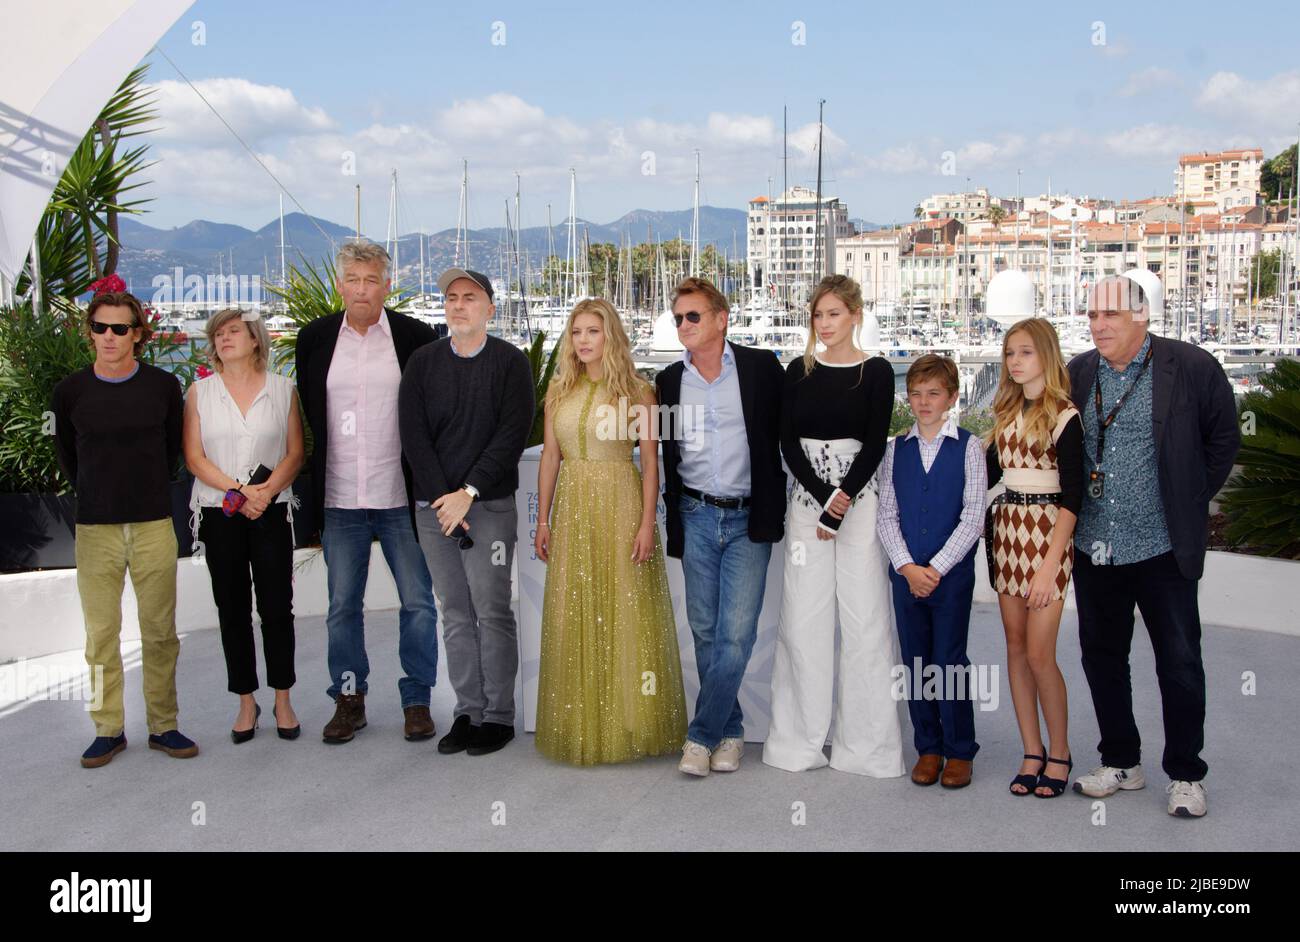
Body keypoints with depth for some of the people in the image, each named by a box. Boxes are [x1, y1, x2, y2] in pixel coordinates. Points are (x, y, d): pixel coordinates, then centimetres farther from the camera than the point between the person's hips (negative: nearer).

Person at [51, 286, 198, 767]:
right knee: (101, 633, 5)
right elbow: (65, 453, 15)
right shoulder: (70, 390, 0)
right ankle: (108, 729, 16)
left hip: (154, 525, 0)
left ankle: (163, 725, 16)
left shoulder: (163, 385, -1)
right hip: (95, 528, 0)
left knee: (160, 632, 5)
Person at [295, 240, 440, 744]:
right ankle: (349, 699, 23)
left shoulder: (416, 336, -2)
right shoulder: (314, 338, 5)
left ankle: (417, 700, 17)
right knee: (342, 605, 10)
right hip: (339, 498, 2)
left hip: (401, 496, -2)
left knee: (418, 602, 4)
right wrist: (318, 481, 11)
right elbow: (310, 411, 13)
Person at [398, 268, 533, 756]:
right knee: (455, 615, 7)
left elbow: (513, 435, -7)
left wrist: (468, 492, -13)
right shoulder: (423, 363, 10)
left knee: (491, 612, -4)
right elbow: (413, 436, 4)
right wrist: (444, 497, -7)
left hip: (490, 505, -3)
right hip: (434, 506, 3)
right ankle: (468, 712, 14)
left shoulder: (510, 362, 1)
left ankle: (498, 716, 5)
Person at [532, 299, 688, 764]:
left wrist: (647, 523, -12)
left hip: (621, 504, -3)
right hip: (573, 507, 4)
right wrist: (543, 521, 6)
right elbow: (550, 456, 9)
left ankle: (628, 721, 13)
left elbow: (650, 460, -5)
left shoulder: (637, 391, -2)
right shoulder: (559, 390, 8)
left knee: (625, 613, 1)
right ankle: (581, 723, 17)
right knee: (574, 614, 6)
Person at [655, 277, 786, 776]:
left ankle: (701, 735, 2)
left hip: (748, 518, -3)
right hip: (696, 518, 3)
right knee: (705, 632, 7)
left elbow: (788, 431, 2)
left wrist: (777, 506, -1)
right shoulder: (670, 380, 7)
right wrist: (672, 519, 12)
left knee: (736, 633, -9)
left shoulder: (761, 366, -2)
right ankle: (730, 731, 21)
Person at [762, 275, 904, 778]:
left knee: (863, 615, -2)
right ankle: (802, 738, 14)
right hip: (807, 500, 3)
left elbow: (874, 444, -6)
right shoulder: (799, 371, 8)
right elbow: (788, 442, 2)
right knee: (804, 615, 4)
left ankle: (864, 742, 9)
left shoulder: (876, 372, 0)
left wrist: (841, 505, -13)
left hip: (860, 498, -3)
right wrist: (823, 496, -10)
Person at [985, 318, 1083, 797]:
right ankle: (1032, 752, 18)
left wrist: (1049, 567, -17)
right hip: (1006, 531, 6)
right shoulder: (1006, 412, 11)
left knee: (1039, 654, -6)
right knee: (1015, 648, 8)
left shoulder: (1063, 416, -9)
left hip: (1046, 534, -6)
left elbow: (1071, 497, -12)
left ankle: (1059, 752, 13)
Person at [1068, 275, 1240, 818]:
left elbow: (1223, 440, 4)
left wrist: (1191, 501, 4)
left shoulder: (1191, 368, -7)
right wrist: (1071, 515, 11)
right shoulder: (1077, 375, 4)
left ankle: (1185, 775, 18)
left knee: (1180, 663, 4)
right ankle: (1121, 763, 28)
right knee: (1102, 657, 13)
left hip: (1162, 548, -4)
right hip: (1094, 548, 4)